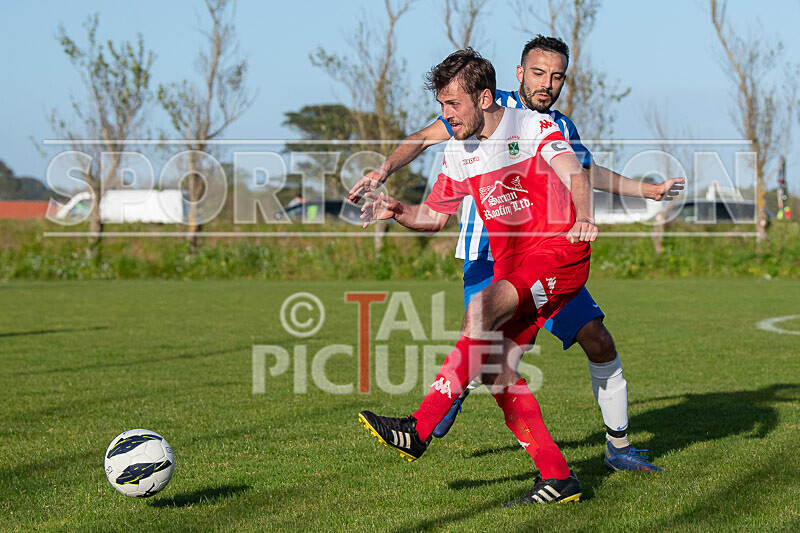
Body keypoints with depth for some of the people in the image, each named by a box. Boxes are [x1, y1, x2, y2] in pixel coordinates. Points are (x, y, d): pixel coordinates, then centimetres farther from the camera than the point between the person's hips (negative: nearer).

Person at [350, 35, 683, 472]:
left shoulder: (561, 128, 10)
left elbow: (589, 172, 31)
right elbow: (425, 137, -3)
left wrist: (647, 190, 29)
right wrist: (384, 170, -17)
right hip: (488, 256, -5)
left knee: (599, 342, -3)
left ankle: (618, 447, 15)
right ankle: (454, 392, 20)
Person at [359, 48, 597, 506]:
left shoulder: (534, 128, -8)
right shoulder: (459, 152, 11)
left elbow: (574, 175, -24)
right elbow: (434, 215, 21)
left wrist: (586, 218, -45)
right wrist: (398, 211, -1)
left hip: (558, 251, -7)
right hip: (511, 264, 7)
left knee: (482, 310, -29)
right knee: (497, 368, -7)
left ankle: (419, 430, -30)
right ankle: (557, 477, -1)